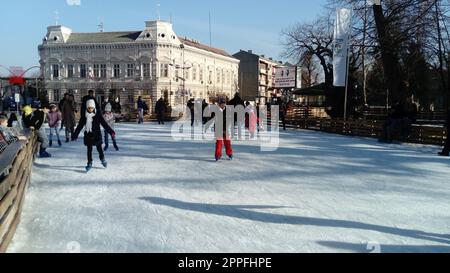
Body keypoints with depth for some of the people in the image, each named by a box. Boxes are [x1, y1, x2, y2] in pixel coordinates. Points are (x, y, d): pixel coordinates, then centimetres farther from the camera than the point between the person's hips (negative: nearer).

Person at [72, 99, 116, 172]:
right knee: (89, 149, 6)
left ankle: (102, 159, 31)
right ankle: (89, 163, 17)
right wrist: (75, 135, 10)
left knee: (99, 148, 8)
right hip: (88, 135, 2)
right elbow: (80, 125, 7)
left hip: (96, 134, -2)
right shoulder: (84, 115, 0)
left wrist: (111, 132, -13)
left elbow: (104, 124, -7)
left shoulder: (98, 114, -7)